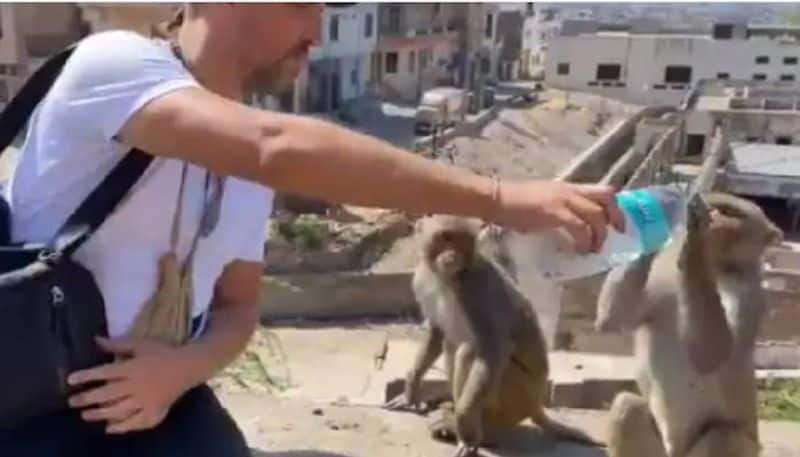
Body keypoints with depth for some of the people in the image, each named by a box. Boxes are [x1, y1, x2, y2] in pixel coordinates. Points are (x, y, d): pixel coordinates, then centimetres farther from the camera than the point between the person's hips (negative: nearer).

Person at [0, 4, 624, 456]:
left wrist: (184, 367, -16)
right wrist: (500, 199, -39)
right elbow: (281, 149, -37)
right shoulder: (115, 63, -19)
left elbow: (239, 305, 8)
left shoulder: (251, 163, 3)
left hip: (153, 394, 6)